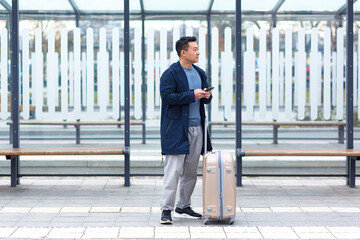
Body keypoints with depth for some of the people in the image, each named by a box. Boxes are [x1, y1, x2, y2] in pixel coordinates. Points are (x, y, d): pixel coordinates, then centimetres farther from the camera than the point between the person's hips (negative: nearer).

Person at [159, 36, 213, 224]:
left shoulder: (200, 73, 15)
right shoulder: (170, 74, -8)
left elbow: (205, 99, 23)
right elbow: (167, 96, -19)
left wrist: (206, 96, -2)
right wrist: (192, 95, -19)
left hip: (196, 128, 7)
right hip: (177, 129, -7)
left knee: (191, 171, 11)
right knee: (173, 171, -8)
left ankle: (183, 207, 22)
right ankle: (166, 210, -3)